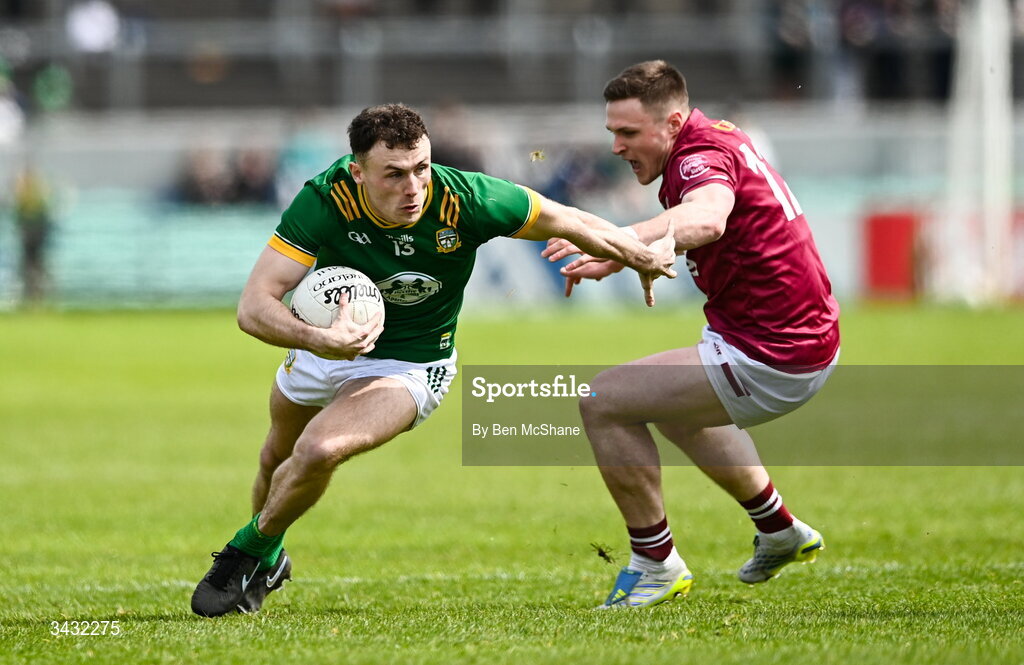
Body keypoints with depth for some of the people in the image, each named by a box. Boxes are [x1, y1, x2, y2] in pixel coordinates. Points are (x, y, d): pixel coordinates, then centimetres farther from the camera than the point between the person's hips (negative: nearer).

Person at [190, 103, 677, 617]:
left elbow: (571, 223, -14)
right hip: (321, 345, 2)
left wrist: (645, 258, -2)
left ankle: (251, 552, 2)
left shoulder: (466, 200, -32)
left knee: (318, 451, -26)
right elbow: (254, 305, -36)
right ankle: (269, 563, 57)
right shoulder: (326, 201, -33)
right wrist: (316, 338, -55)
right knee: (277, 457, 25)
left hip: (409, 364, -2)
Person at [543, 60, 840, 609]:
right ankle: (780, 532, 47)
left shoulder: (704, 154, -21)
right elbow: (679, 234, 27)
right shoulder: (717, 138, 10)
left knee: (603, 402, -12)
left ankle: (656, 563, -1)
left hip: (771, 358, -11)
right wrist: (619, 259, 12)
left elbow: (707, 220, -46)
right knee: (673, 407, 36)